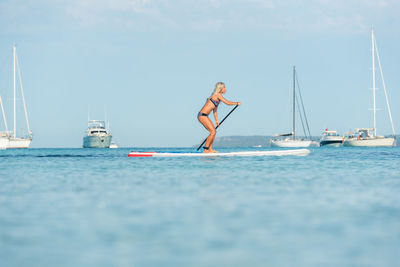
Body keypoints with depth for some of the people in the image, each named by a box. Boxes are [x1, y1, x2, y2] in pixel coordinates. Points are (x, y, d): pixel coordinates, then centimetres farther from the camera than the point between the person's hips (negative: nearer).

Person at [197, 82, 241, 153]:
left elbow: (215, 110, 24)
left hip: (203, 115, 10)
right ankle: (205, 149, -8)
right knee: (213, 132, -10)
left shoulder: (217, 96, 21)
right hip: (202, 115, -10)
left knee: (213, 132, 13)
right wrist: (237, 103, 4)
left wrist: (216, 120, 22)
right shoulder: (218, 95, -8)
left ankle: (210, 149, 14)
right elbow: (227, 103, -11)